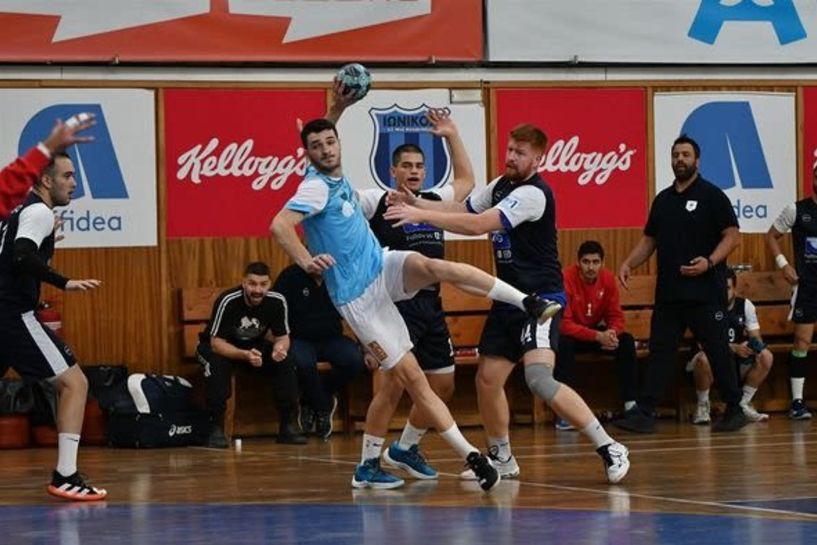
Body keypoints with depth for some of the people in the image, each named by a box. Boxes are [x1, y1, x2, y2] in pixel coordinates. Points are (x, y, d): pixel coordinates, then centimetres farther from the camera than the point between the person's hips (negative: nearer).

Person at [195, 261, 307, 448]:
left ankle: (287, 426, -12)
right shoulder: (228, 301, -32)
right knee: (217, 365, -36)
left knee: (286, 361, -21)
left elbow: (282, 337, -10)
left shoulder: (277, 301, -21)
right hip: (220, 347, -3)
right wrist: (245, 355, -49)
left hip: (255, 345, 3)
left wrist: (280, 348, -35)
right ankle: (216, 428, -27)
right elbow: (216, 343, -32)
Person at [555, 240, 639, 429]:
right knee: (563, 343, -37)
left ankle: (631, 404, -15)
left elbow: (616, 316, -4)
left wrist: (612, 333, -29)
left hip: (597, 332, 4)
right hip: (570, 335, -4)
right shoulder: (566, 279, -25)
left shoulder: (608, 279, -10)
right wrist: (598, 337, -37)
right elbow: (563, 323, -28)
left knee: (626, 341, -20)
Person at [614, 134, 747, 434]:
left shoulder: (712, 196, -3)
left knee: (718, 351, 1)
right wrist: (629, 263, 5)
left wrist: (709, 262, -21)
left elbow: (732, 235, -8)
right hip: (668, 293, 5)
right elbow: (649, 239, 21)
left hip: (706, 294, -5)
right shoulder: (662, 200, 15)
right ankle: (644, 413, 0)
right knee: (659, 351, 2)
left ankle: (734, 410, 12)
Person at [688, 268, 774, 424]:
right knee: (703, 358, -39)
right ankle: (702, 405, -14)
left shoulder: (745, 306, 3)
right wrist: (734, 348, -33)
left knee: (766, 357, -21)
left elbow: (756, 337, 1)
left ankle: (743, 404, -6)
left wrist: (756, 345, -26)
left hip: (737, 364, 4)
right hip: (714, 363, -4)